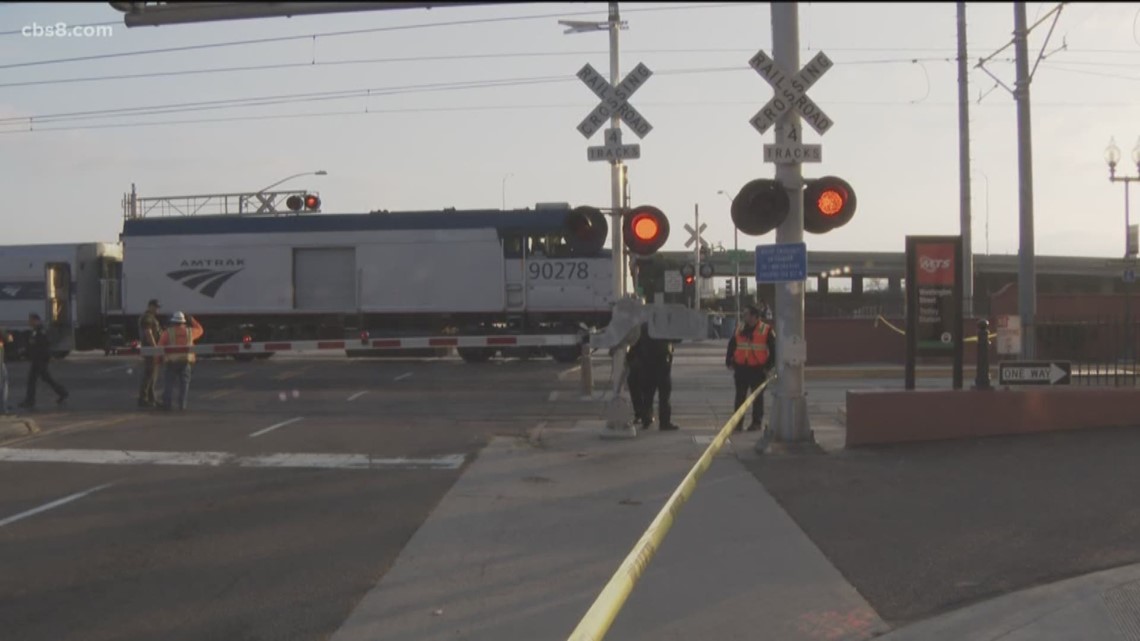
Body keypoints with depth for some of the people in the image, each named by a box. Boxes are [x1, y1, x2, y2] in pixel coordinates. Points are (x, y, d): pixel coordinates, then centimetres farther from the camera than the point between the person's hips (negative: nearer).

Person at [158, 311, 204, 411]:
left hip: (172, 361, -1)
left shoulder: (168, 332, -1)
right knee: (184, 383, 5)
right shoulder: (189, 331, 6)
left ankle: (167, 404, -2)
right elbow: (200, 330, 25)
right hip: (186, 361, 1)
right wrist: (192, 320, 34)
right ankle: (182, 404, 0)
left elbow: (161, 345, -5)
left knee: (170, 383, 3)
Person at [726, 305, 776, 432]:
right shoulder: (739, 331, 8)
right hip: (741, 368, 4)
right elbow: (731, 346, 15)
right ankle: (738, 422, 11)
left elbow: (774, 349, -4)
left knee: (757, 397, 5)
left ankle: (756, 422, 12)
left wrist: (768, 366, -9)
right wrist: (730, 362, 7)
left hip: (758, 369, -4)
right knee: (740, 396, 6)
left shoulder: (767, 331, -5)